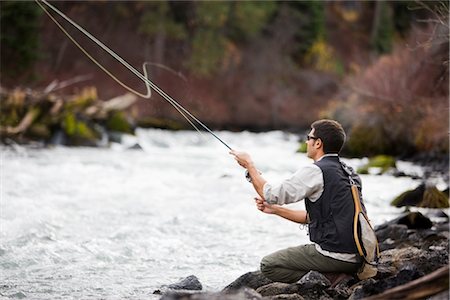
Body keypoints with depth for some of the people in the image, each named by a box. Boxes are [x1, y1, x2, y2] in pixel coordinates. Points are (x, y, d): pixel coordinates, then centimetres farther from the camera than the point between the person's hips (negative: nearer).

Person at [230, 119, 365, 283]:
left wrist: (249, 164, 7)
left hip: (334, 256, -9)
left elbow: (271, 194, -7)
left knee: (268, 265, 4)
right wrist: (275, 209, 23)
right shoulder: (348, 172, 14)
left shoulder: (316, 171, -13)